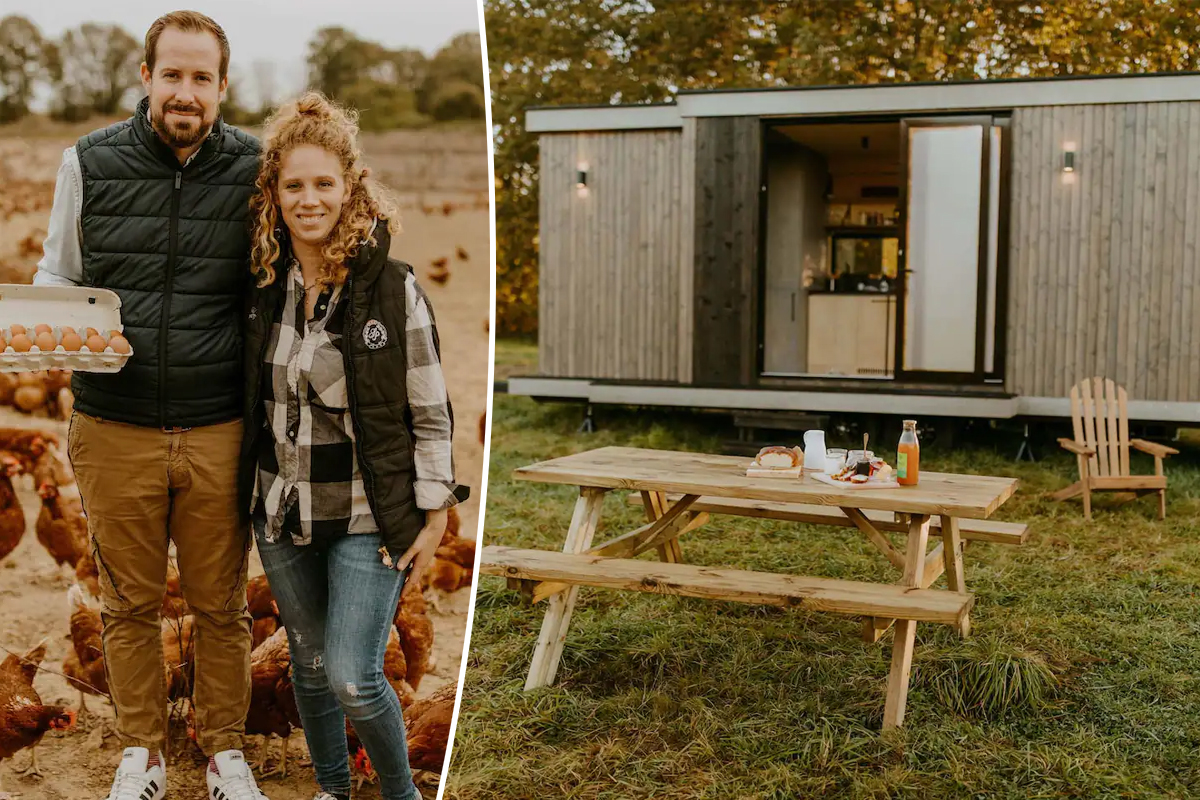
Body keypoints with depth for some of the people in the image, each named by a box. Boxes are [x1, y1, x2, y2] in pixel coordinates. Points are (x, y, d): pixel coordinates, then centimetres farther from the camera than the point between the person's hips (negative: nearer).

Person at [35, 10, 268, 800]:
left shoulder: (257, 170, -2)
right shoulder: (90, 162, 1)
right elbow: (57, 271, 12)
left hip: (219, 432, -1)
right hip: (115, 430, 1)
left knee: (221, 606, 12)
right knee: (131, 604, 14)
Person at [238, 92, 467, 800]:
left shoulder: (394, 288, -12)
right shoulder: (263, 288, 1)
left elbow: (431, 413, -8)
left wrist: (434, 518, -8)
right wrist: (247, 497, 15)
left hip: (369, 516, -5)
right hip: (283, 511, 5)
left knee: (354, 679, -8)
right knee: (310, 665, 17)